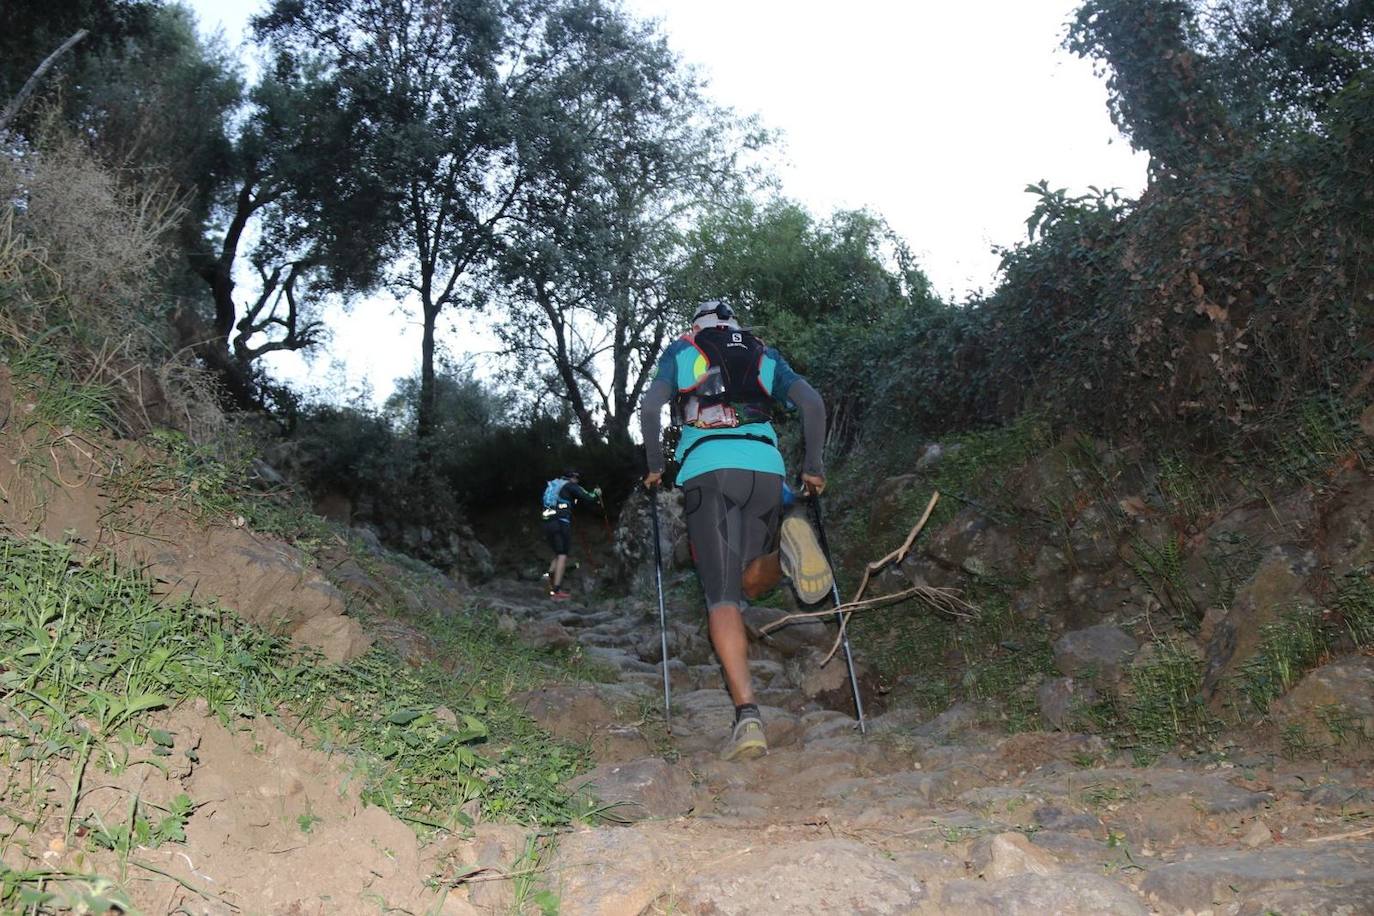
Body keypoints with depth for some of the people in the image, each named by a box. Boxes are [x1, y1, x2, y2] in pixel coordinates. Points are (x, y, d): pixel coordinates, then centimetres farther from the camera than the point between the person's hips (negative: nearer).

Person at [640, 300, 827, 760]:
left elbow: (649, 406, 7)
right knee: (753, 572, 25)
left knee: (722, 594, -8)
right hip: (766, 467, 2)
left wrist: (655, 467, 18)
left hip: (706, 468, -2)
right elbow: (813, 403, 12)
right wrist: (813, 469, 18)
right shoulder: (765, 355, 27)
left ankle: (748, 717, -21)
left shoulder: (681, 350, 23)